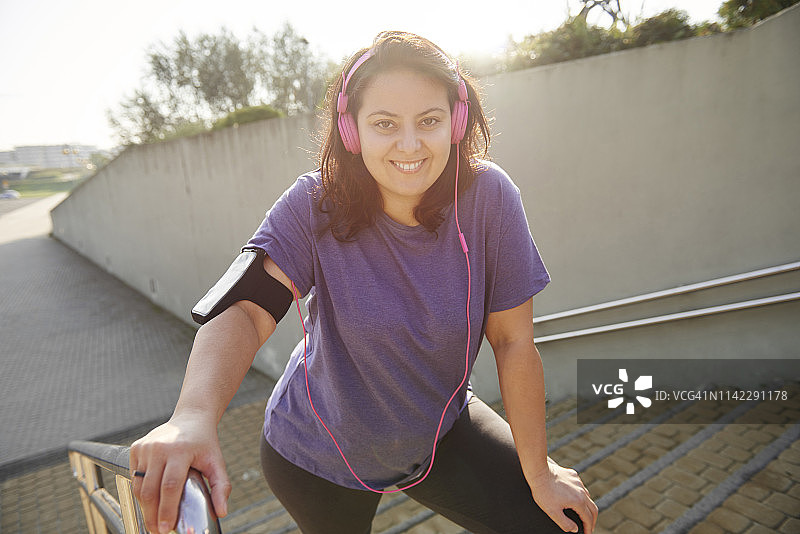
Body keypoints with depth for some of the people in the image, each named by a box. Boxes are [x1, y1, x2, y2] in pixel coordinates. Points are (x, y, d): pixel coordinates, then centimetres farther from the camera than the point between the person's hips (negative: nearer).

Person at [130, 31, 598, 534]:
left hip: (441, 430, 1)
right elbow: (246, 309, -32)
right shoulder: (314, 207, -22)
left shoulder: (488, 196, -20)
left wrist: (538, 474, -9)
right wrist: (194, 416, -53)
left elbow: (514, 341, -16)